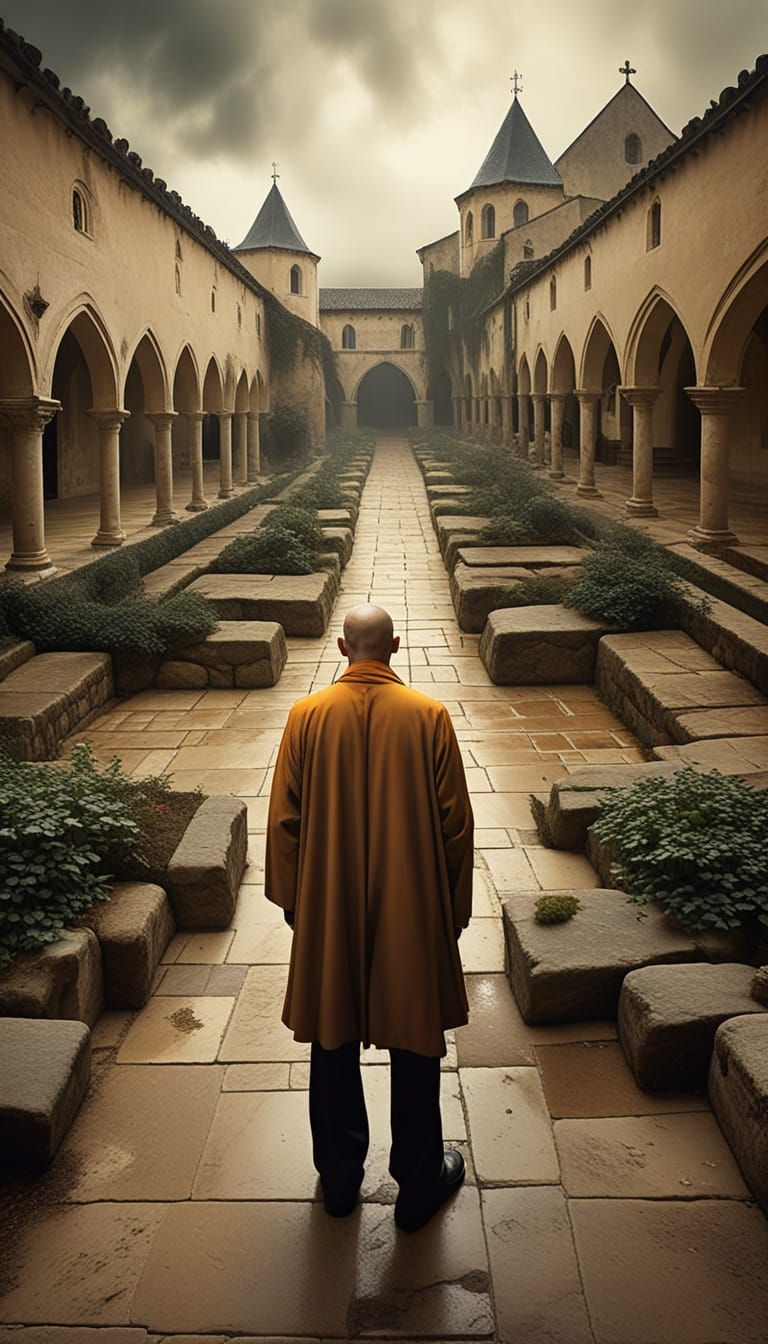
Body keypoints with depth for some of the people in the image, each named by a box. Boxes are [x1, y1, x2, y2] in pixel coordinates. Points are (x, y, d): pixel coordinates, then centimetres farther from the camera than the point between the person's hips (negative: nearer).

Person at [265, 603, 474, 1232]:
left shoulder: (307, 715, -8)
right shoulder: (429, 716, -10)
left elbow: (285, 819, -3)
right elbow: (455, 821, -6)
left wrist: (291, 898, 11)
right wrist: (455, 908, 6)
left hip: (327, 909, 1)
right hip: (413, 909, -1)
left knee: (333, 1039, 17)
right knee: (415, 1039, 13)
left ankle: (340, 1177, 31)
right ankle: (419, 1182, 26)